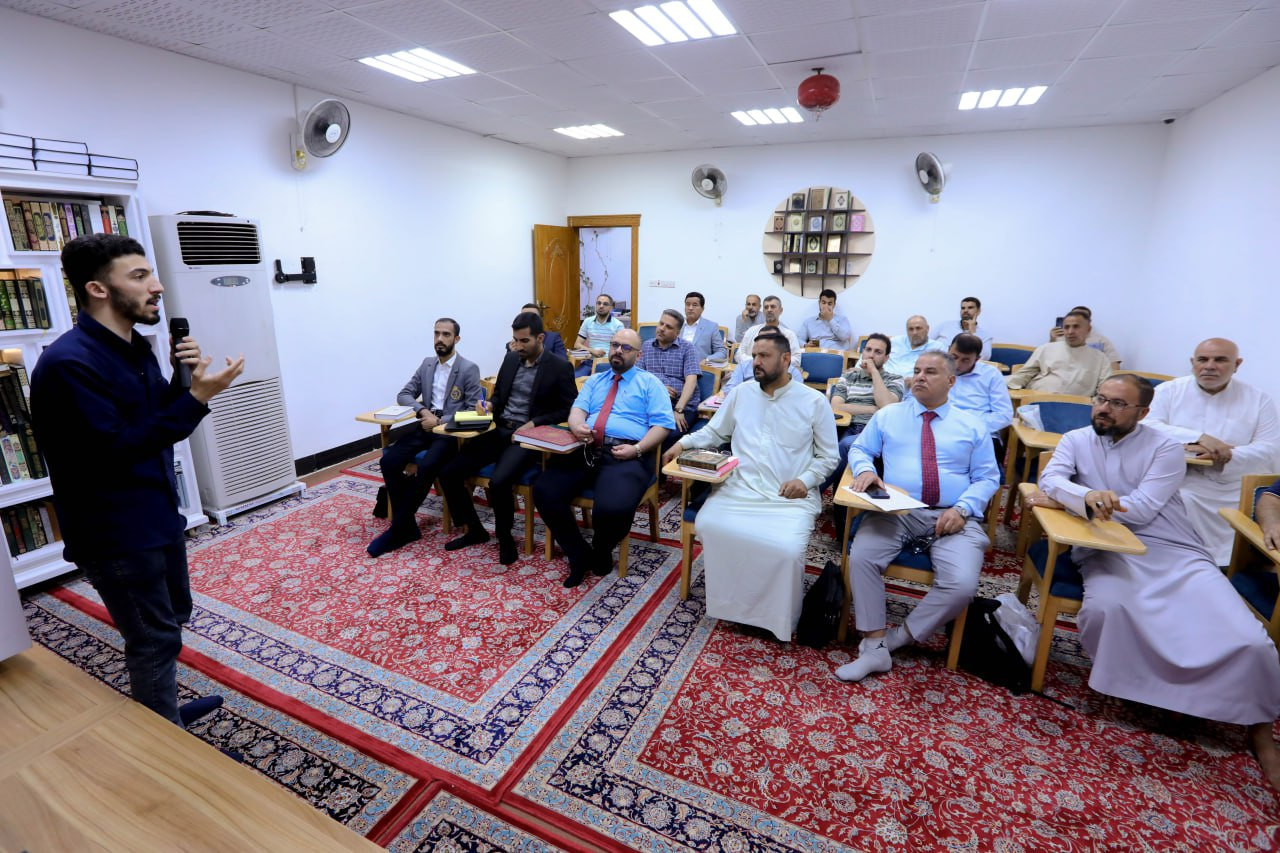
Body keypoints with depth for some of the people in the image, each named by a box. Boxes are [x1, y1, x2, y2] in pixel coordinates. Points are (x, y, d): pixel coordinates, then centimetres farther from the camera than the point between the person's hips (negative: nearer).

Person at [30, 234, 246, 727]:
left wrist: (183, 382, -6)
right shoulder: (68, 363, -22)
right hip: (116, 535, -9)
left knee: (171, 619, 23)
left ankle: (159, 714, 44)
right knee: (155, 641, 4)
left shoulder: (134, 347, 6)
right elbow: (114, 451, -26)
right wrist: (197, 397, -29)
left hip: (158, 516, 9)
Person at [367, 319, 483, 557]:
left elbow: (472, 411, -10)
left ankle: (398, 529, -14)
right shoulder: (427, 364, 13)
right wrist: (422, 411, -9)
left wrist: (440, 421, -19)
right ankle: (407, 525, -7)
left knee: (426, 468, -31)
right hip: (425, 425, 6)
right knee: (388, 461, -17)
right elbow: (403, 395, 12)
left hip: (450, 430, -5)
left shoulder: (469, 369, -4)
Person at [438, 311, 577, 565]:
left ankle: (505, 536, -2)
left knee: (498, 482, -31)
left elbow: (570, 410, -7)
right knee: (448, 473, -6)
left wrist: (535, 424, -17)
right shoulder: (511, 359, 12)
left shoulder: (560, 367, -7)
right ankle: (474, 530, 13)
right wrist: (489, 405, -2)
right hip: (499, 430, 7)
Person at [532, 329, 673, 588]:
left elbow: (663, 424, 3)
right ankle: (580, 555, 1)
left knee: (613, 508, -33)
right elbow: (578, 409, 12)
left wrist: (636, 449, -13)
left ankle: (601, 552, 6)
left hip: (626, 455, -4)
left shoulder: (650, 383, 14)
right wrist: (577, 426, -13)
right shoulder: (594, 380, 27)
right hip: (586, 450, 5)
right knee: (544, 492, -19)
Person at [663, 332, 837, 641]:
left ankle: (779, 619, 2)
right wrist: (684, 442, 3)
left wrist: (806, 479, -10)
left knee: (786, 549, -29)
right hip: (740, 488, 3)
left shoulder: (814, 401, 4)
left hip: (791, 497, -2)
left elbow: (828, 457, 8)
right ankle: (729, 603, -2)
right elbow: (714, 432, 20)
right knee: (708, 525, -25)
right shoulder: (742, 392, 13)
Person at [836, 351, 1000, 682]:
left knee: (962, 585, -26)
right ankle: (874, 647, -16)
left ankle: (901, 637, -3)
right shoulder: (888, 415, 15)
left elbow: (987, 478, 10)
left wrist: (962, 508, -9)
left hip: (952, 518, 0)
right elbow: (859, 449, 17)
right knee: (861, 557, -28)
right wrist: (865, 469, -8)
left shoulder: (972, 425, 13)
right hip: (894, 512, 0)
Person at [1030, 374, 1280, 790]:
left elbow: (1141, 509, -11)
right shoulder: (1076, 440, 8)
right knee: (1104, 608, -34)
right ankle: (1124, 678, -3)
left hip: (1175, 554, 1)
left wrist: (1065, 501, -12)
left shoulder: (1166, 448, 1)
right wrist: (1087, 496, -32)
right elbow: (1050, 478, -10)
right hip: (1110, 554, 0)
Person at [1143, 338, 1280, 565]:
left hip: (1233, 494, 2)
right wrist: (1198, 437, -22)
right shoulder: (1168, 390, 5)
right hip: (1177, 485, -1)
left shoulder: (1259, 400, 9)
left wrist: (1224, 457, -20)